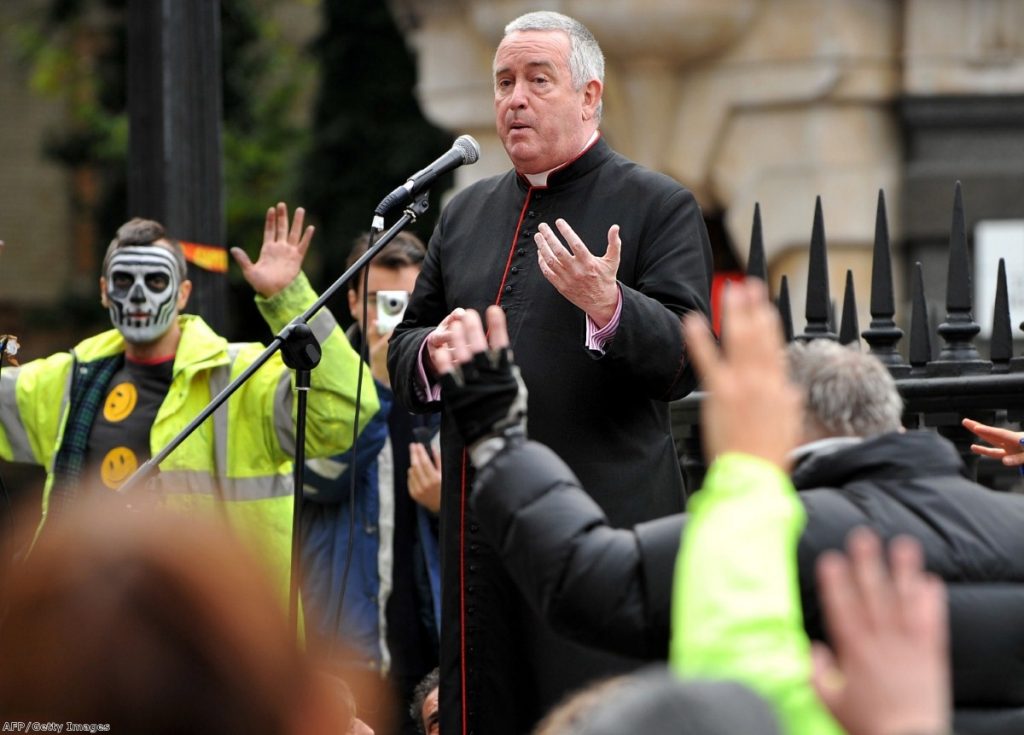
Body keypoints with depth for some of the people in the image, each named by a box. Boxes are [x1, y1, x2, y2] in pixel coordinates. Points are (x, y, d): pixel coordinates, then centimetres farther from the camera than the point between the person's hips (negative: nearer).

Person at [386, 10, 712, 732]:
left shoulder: (660, 206, 1)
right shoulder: (467, 212, 18)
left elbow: (686, 359, -9)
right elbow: (404, 349, 22)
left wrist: (609, 307, -27)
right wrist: (436, 352, -2)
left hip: (605, 529, -6)